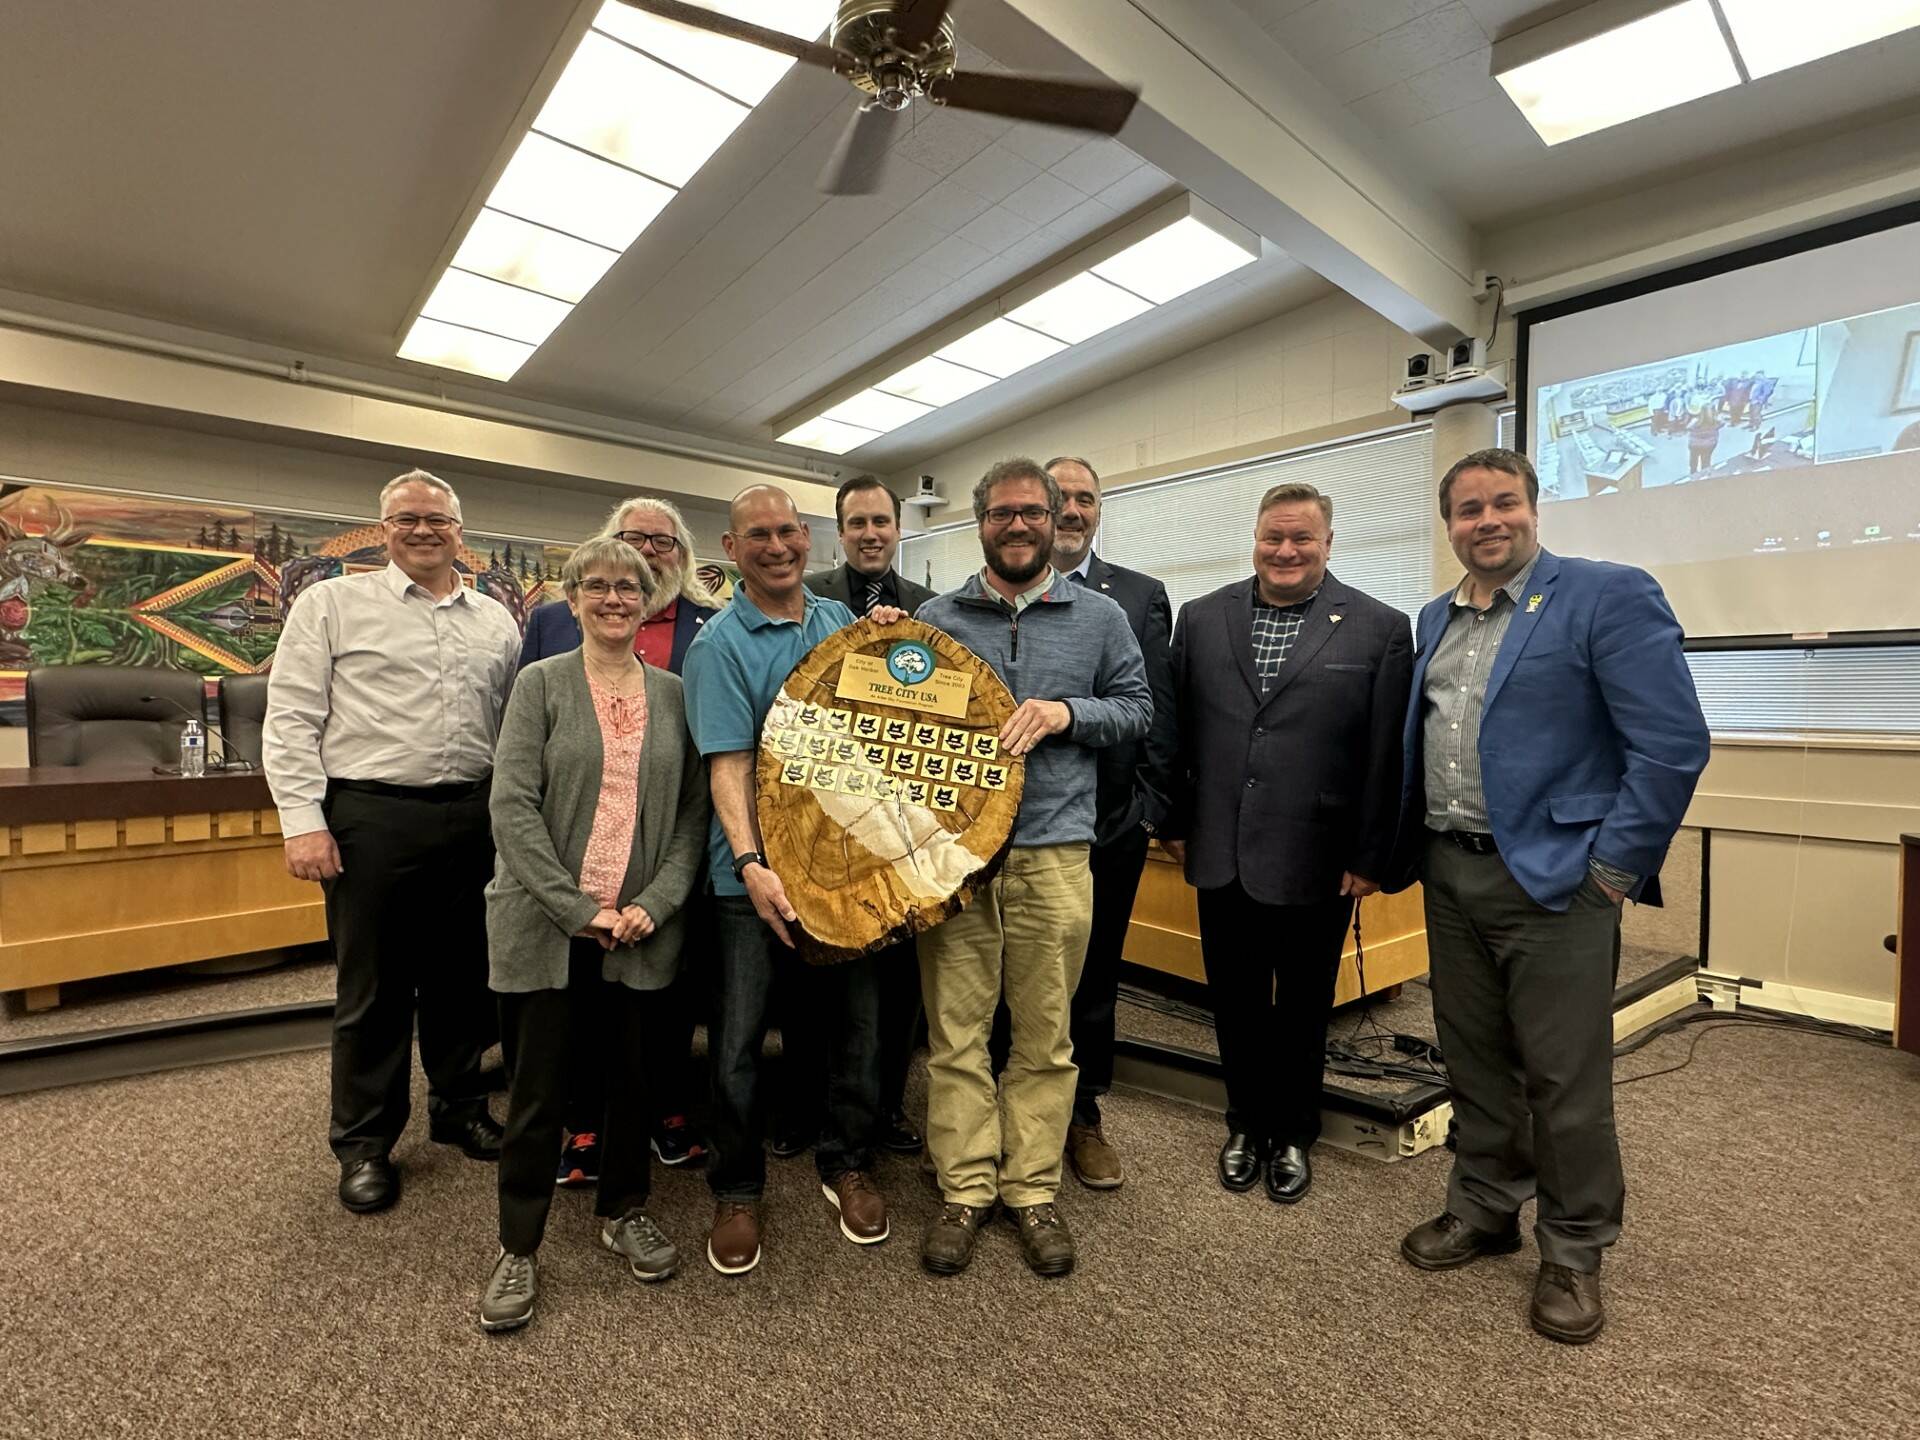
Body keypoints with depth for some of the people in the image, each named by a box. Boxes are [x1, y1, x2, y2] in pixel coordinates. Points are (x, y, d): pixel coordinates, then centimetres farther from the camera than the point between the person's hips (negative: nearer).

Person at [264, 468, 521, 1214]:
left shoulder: (496, 620, 11)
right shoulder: (332, 604, 2)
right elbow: (291, 718, -3)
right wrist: (304, 819, -10)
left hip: (473, 818, 3)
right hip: (372, 817, -3)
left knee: (463, 976, 14)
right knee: (373, 986, 7)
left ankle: (459, 1107, 33)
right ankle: (364, 1144, 25)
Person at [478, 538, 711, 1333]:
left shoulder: (675, 694, 6)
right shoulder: (541, 683, -1)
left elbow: (693, 811, 4)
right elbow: (513, 807, -8)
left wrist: (656, 903, -8)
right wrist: (577, 909, -14)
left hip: (642, 930, 2)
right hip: (546, 926, -2)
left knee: (634, 1075, 13)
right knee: (538, 1089, 7)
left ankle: (624, 1210, 36)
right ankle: (517, 1249, 27)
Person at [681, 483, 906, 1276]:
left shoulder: (841, 620, 8)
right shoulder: (719, 643, -7)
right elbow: (728, 764, -15)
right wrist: (751, 864, -27)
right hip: (756, 871, -4)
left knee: (857, 1021, 14)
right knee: (737, 1039, 6)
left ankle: (847, 1163, 36)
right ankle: (736, 1190, 28)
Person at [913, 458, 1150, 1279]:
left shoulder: (1100, 618, 9)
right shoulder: (935, 618, 10)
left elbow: (1138, 707, 10)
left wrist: (1067, 713, -7)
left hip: (1054, 850, 0)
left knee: (1045, 1032, 8)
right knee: (954, 1027, 5)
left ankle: (1033, 1188, 24)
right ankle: (965, 1188, 20)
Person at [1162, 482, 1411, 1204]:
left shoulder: (1379, 629, -4)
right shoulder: (1201, 618, 3)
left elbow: (1388, 756, -5)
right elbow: (1178, 729, 5)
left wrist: (1371, 857, -6)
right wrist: (1176, 823, 4)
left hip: (1317, 861, -2)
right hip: (1223, 855, 2)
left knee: (1303, 1008, 16)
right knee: (1235, 1002, 16)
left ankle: (1293, 1133, 38)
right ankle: (1247, 1123, 38)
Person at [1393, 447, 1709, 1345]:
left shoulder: (1608, 595, -8)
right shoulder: (1436, 620, 12)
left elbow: (1673, 743, -13)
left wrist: (1614, 865, -13)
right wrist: (1409, 851, 12)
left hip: (1553, 877, -6)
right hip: (1449, 875, 6)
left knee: (1565, 1077, 6)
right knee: (1473, 1059, 17)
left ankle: (1574, 1253, 26)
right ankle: (1484, 1210, 35)